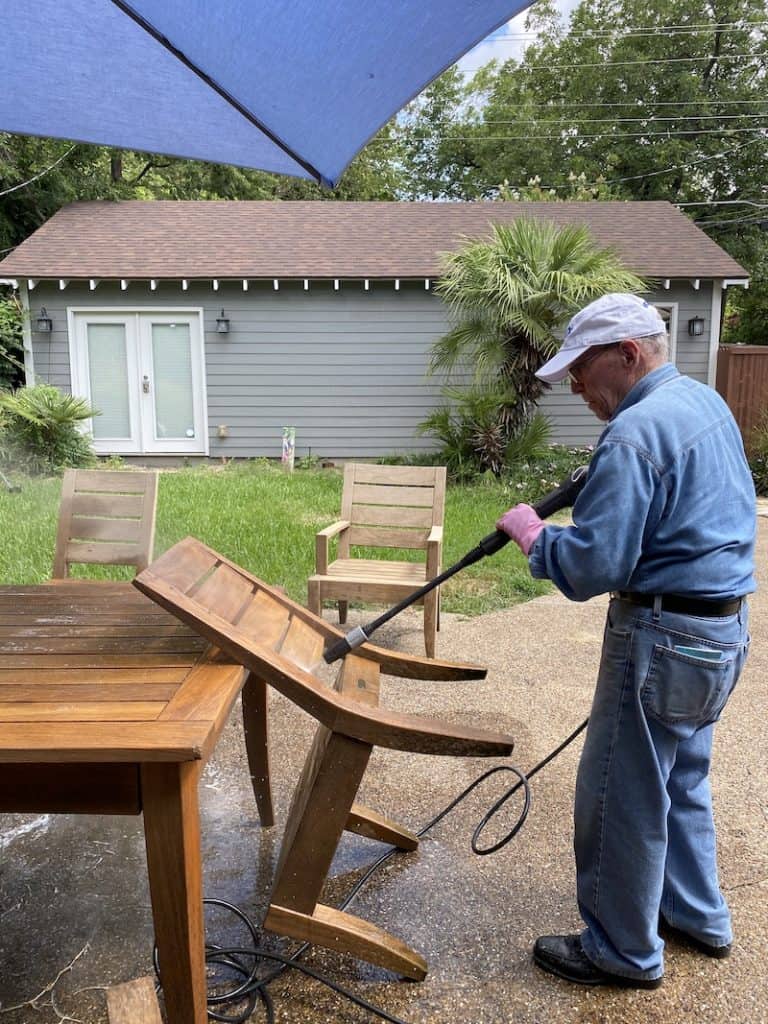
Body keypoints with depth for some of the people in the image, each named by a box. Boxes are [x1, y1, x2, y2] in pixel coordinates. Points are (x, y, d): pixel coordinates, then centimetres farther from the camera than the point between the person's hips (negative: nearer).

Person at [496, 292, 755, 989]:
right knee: (681, 781, 25)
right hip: (724, 628, 10)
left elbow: (591, 567, -26)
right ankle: (697, 915, 43)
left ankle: (624, 952, 26)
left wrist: (533, 535, -9)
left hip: (665, 638, -10)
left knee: (621, 801, 7)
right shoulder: (707, 402, 9)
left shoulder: (636, 432, -22)